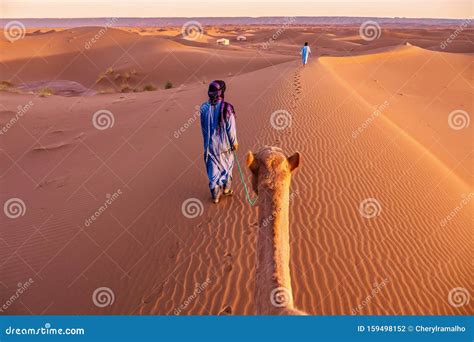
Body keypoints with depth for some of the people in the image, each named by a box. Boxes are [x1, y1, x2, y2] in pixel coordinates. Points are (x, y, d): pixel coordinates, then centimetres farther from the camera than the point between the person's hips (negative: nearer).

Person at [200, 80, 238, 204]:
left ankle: (215, 195, 22)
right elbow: (231, 128, -14)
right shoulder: (226, 108, -20)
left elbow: (203, 127, 1)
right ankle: (226, 189, 37)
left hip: (210, 144, 2)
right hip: (224, 144, -2)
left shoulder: (204, 108, -10)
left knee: (213, 169, 14)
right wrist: (234, 142, 1)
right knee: (226, 166, 21)